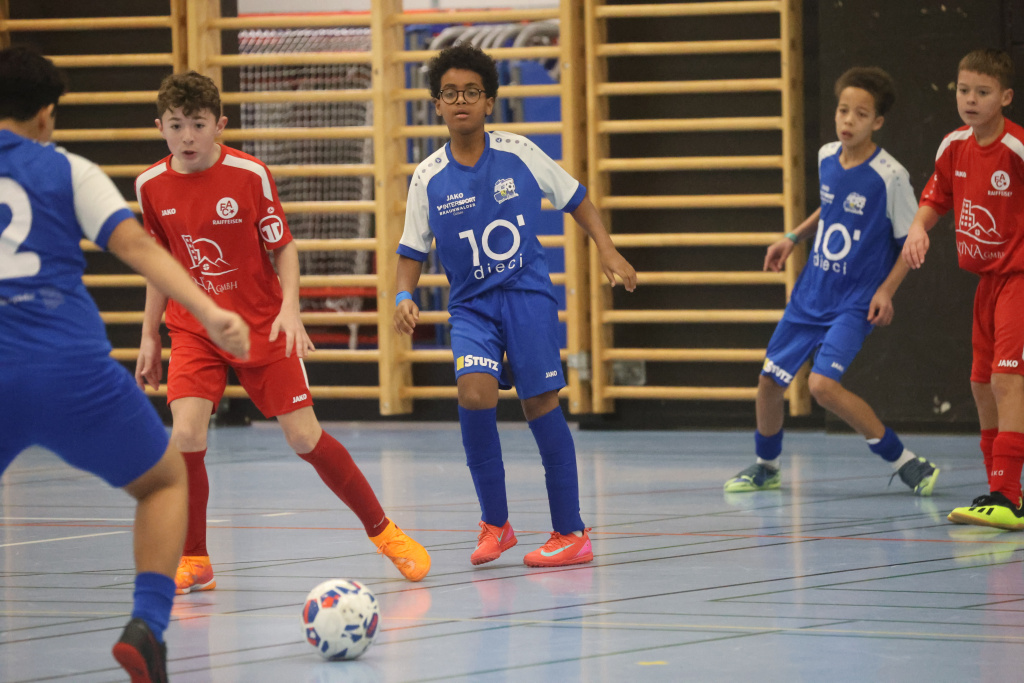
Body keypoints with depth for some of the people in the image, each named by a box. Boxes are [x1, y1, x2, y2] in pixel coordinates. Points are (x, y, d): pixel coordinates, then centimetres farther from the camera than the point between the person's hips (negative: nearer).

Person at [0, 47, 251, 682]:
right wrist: (210, 313, -12)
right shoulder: (65, 170, 7)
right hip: (76, 369, -1)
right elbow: (136, 245, -5)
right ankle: (148, 624, 0)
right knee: (166, 480, 21)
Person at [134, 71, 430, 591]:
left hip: (261, 328, -2)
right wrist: (149, 338, 13)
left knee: (304, 438, -2)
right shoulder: (151, 186, -3)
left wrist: (290, 309, -18)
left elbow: (283, 247, -3)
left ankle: (383, 532, 18)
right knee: (186, 435, -19)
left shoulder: (250, 175, -12)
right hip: (193, 331, 2)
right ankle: (193, 562, -2)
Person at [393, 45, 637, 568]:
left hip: (527, 294, -1)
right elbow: (412, 251, 7)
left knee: (541, 406, -6)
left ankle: (571, 534, 6)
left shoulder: (518, 153, -3)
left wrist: (606, 249, -3)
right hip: (471, 304, 1)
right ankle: (495, 524, -6)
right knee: (475, 393, -21)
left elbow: (574, 199, 8)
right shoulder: (429, 178, 0)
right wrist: (404, 296, -10)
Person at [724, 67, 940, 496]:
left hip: (855, 303, -7)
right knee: (770, 381, 10)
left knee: (823, 384, -24)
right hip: (811, 295, 7)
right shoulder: (826, 157, 2)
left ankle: (906, 464, -15)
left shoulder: (889, 177, -17)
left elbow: (911, 240, -9)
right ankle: (766, 467, 35)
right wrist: (793, 239, 16)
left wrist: (887, 291, -18)